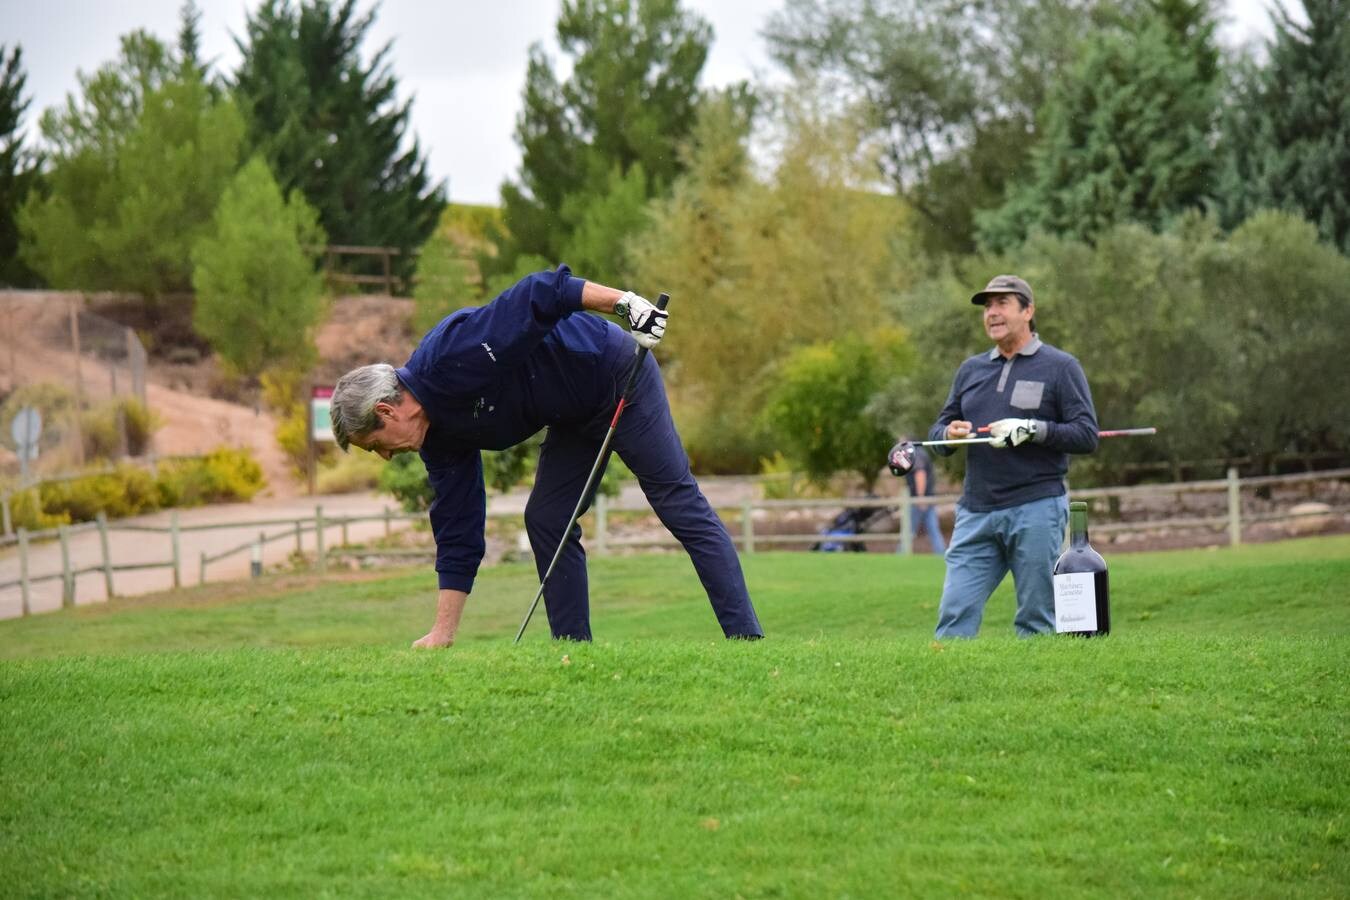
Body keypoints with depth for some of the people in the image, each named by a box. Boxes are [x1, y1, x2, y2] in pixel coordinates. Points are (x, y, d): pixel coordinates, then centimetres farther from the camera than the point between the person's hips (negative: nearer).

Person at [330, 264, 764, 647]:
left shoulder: (451, 354, -25)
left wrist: (624, 302, -38)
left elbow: (541, 294, -30)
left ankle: (746, 637, -11)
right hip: (578, 416, 9)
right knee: (546, 521, 2)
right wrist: (443, 631, 3)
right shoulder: (439, 434, 3)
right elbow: (457, 531, 6)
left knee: (680, 503, -9)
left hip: (618, 377, -9)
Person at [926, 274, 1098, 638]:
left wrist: (1032, 430, -17)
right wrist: (949, 434, -4)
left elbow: (1087, 435, -4)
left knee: (1037, 624, 0)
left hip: (1036, 511, -4)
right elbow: (937, 429, 20)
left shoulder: (1060, 367, 3)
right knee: (955, 615, -4)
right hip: (976, 512, 4)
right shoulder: (970, 370, 18)